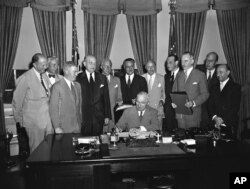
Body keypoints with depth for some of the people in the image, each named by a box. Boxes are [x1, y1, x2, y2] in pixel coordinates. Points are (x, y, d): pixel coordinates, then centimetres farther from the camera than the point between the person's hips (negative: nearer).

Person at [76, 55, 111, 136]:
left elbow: (106, 98, 8)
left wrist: (107, 116, 3)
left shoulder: (102, 78, 9)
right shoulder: (78, 78, 1)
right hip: (83, 117, -2)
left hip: (99, 117, 2)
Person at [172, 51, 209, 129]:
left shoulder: (200, 75, -1)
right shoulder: (179, 75, 14)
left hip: (193, 114, -4)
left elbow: (205, 94, -4)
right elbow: (174, 91, 17)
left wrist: (193, 103, -18)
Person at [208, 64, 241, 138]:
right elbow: (210, 105, 9)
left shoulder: (235, 87, -1)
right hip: (216, 124, 4)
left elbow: (235, 107, -9)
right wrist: (215, 117, -8)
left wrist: (222, 119, -14)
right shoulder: (214, 88, 15)